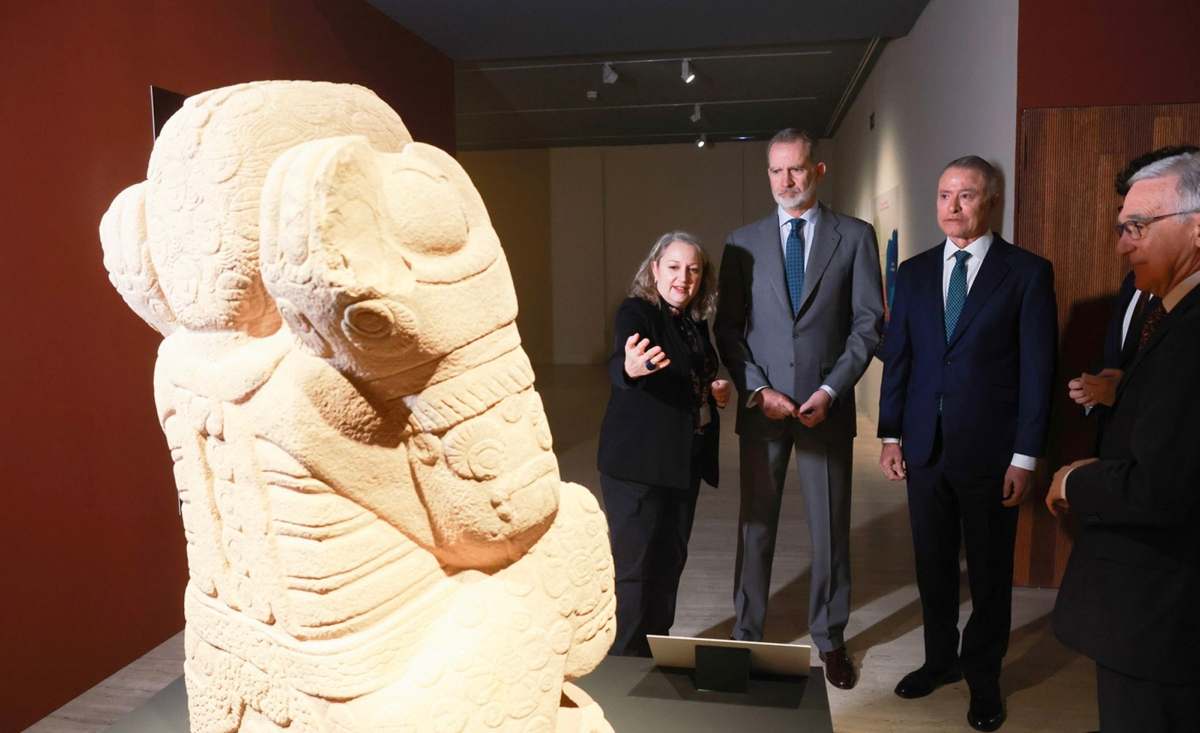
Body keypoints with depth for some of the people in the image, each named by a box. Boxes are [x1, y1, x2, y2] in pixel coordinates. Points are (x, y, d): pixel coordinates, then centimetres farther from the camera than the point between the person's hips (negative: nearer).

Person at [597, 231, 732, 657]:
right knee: (635, 565, -1)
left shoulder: (696, 321, 9)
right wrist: (631, 368, -55)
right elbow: (617, 365, -32)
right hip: (639, 463, -7)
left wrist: (715, 391, 1)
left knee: (670, 561, 17)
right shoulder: (635, 312, -12)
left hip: (685, 461, 7)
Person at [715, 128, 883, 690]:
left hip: (826, 406, -1)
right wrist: (758, 389, -9)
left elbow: (869, 322, 0)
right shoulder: (743, 242, 6)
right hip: (761, 406, 1)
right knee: (755, 525, 9)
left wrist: (830, 390, -10)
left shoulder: (855, 237, 3)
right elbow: (728, 327, 3)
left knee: (830, 527, 8)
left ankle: (829, 638, 25)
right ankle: (747, 634, 23)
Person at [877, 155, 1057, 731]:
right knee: (932, 564, 14)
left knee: (990, 572, 11)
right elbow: (896, 356, 7)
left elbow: (1037, 369, -6)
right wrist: (890, 435, 3)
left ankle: (983, 676, 29)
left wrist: (1025, 456, -9)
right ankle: (941, 658, 33)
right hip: (925, 447, 3)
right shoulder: (915, 272, 7)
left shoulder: (1027, 272, -4)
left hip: (990, 451, -3)